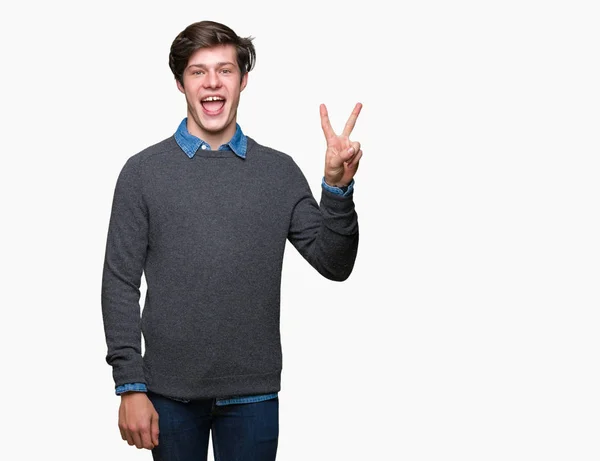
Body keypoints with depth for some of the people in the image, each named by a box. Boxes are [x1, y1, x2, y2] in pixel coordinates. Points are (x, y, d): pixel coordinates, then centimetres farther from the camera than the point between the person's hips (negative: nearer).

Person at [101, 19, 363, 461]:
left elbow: (335, 264, 0)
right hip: (170, 390, -1)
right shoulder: (143, 171, -1)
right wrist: (130, 387, -6)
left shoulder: (280, 171, 3)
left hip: (253, 392, 1)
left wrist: (337, 187, -15)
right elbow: (120, 285, -1)